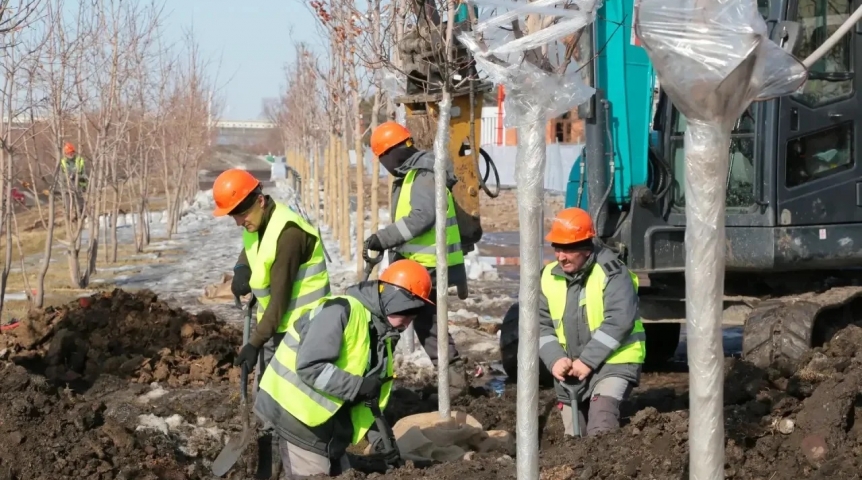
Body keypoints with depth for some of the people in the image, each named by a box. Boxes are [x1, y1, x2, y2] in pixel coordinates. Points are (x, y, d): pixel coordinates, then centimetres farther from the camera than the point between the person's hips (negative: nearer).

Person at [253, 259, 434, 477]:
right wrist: (359, 385, -26)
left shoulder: (380, 332, 11)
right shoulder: (341, 312, -19)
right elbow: (309, 367, -27)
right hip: (298, 417, -10)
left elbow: (371, 396, 14)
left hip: (327, 425, 10)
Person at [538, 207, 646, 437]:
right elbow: (541, 325, 7)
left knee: (601, 429, -28)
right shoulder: (549, 277, 5)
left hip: (614, 363, -6)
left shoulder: (612, 273, -14)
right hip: (570, 370, 7)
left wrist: (587, 361, -22)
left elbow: (618, 322, -22)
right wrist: (555, 359, -11)